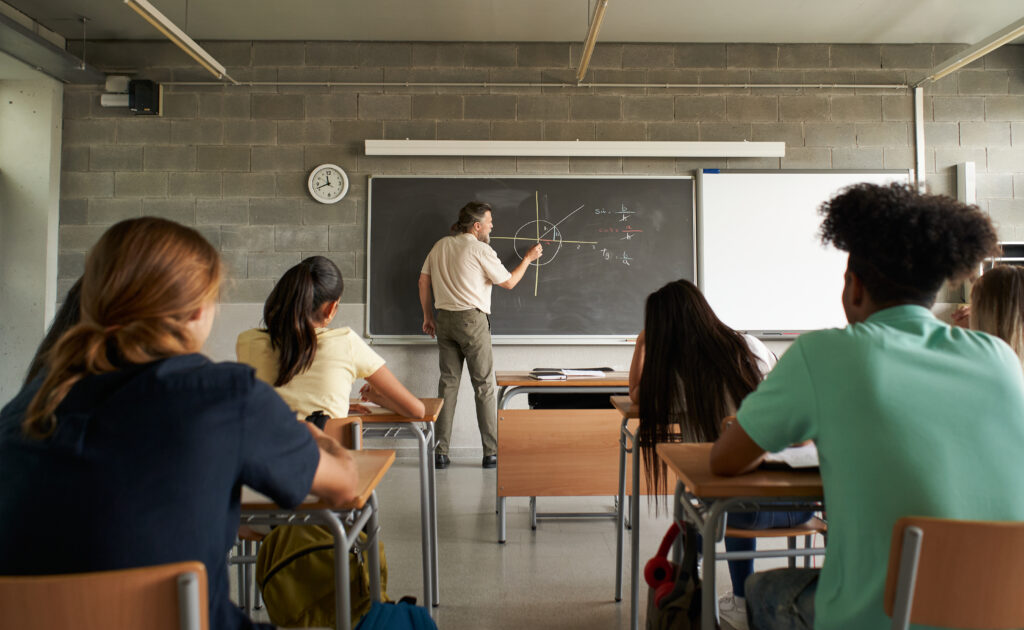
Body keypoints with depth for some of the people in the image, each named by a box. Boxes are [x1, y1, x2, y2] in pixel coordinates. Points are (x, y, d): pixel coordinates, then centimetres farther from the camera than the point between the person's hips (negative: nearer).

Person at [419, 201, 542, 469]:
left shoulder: (441, 246, 11)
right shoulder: (481, 250, -8)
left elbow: (424, 281, 13)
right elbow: (508, 283, 0)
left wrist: (428, 316, 19)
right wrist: (528, 258, 13)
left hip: (444, 320, 6)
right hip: (472, 319, -6)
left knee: (448, 383, 8)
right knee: (484, 386, 1)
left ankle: (440, 452, 9)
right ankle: (491, 453, 5)